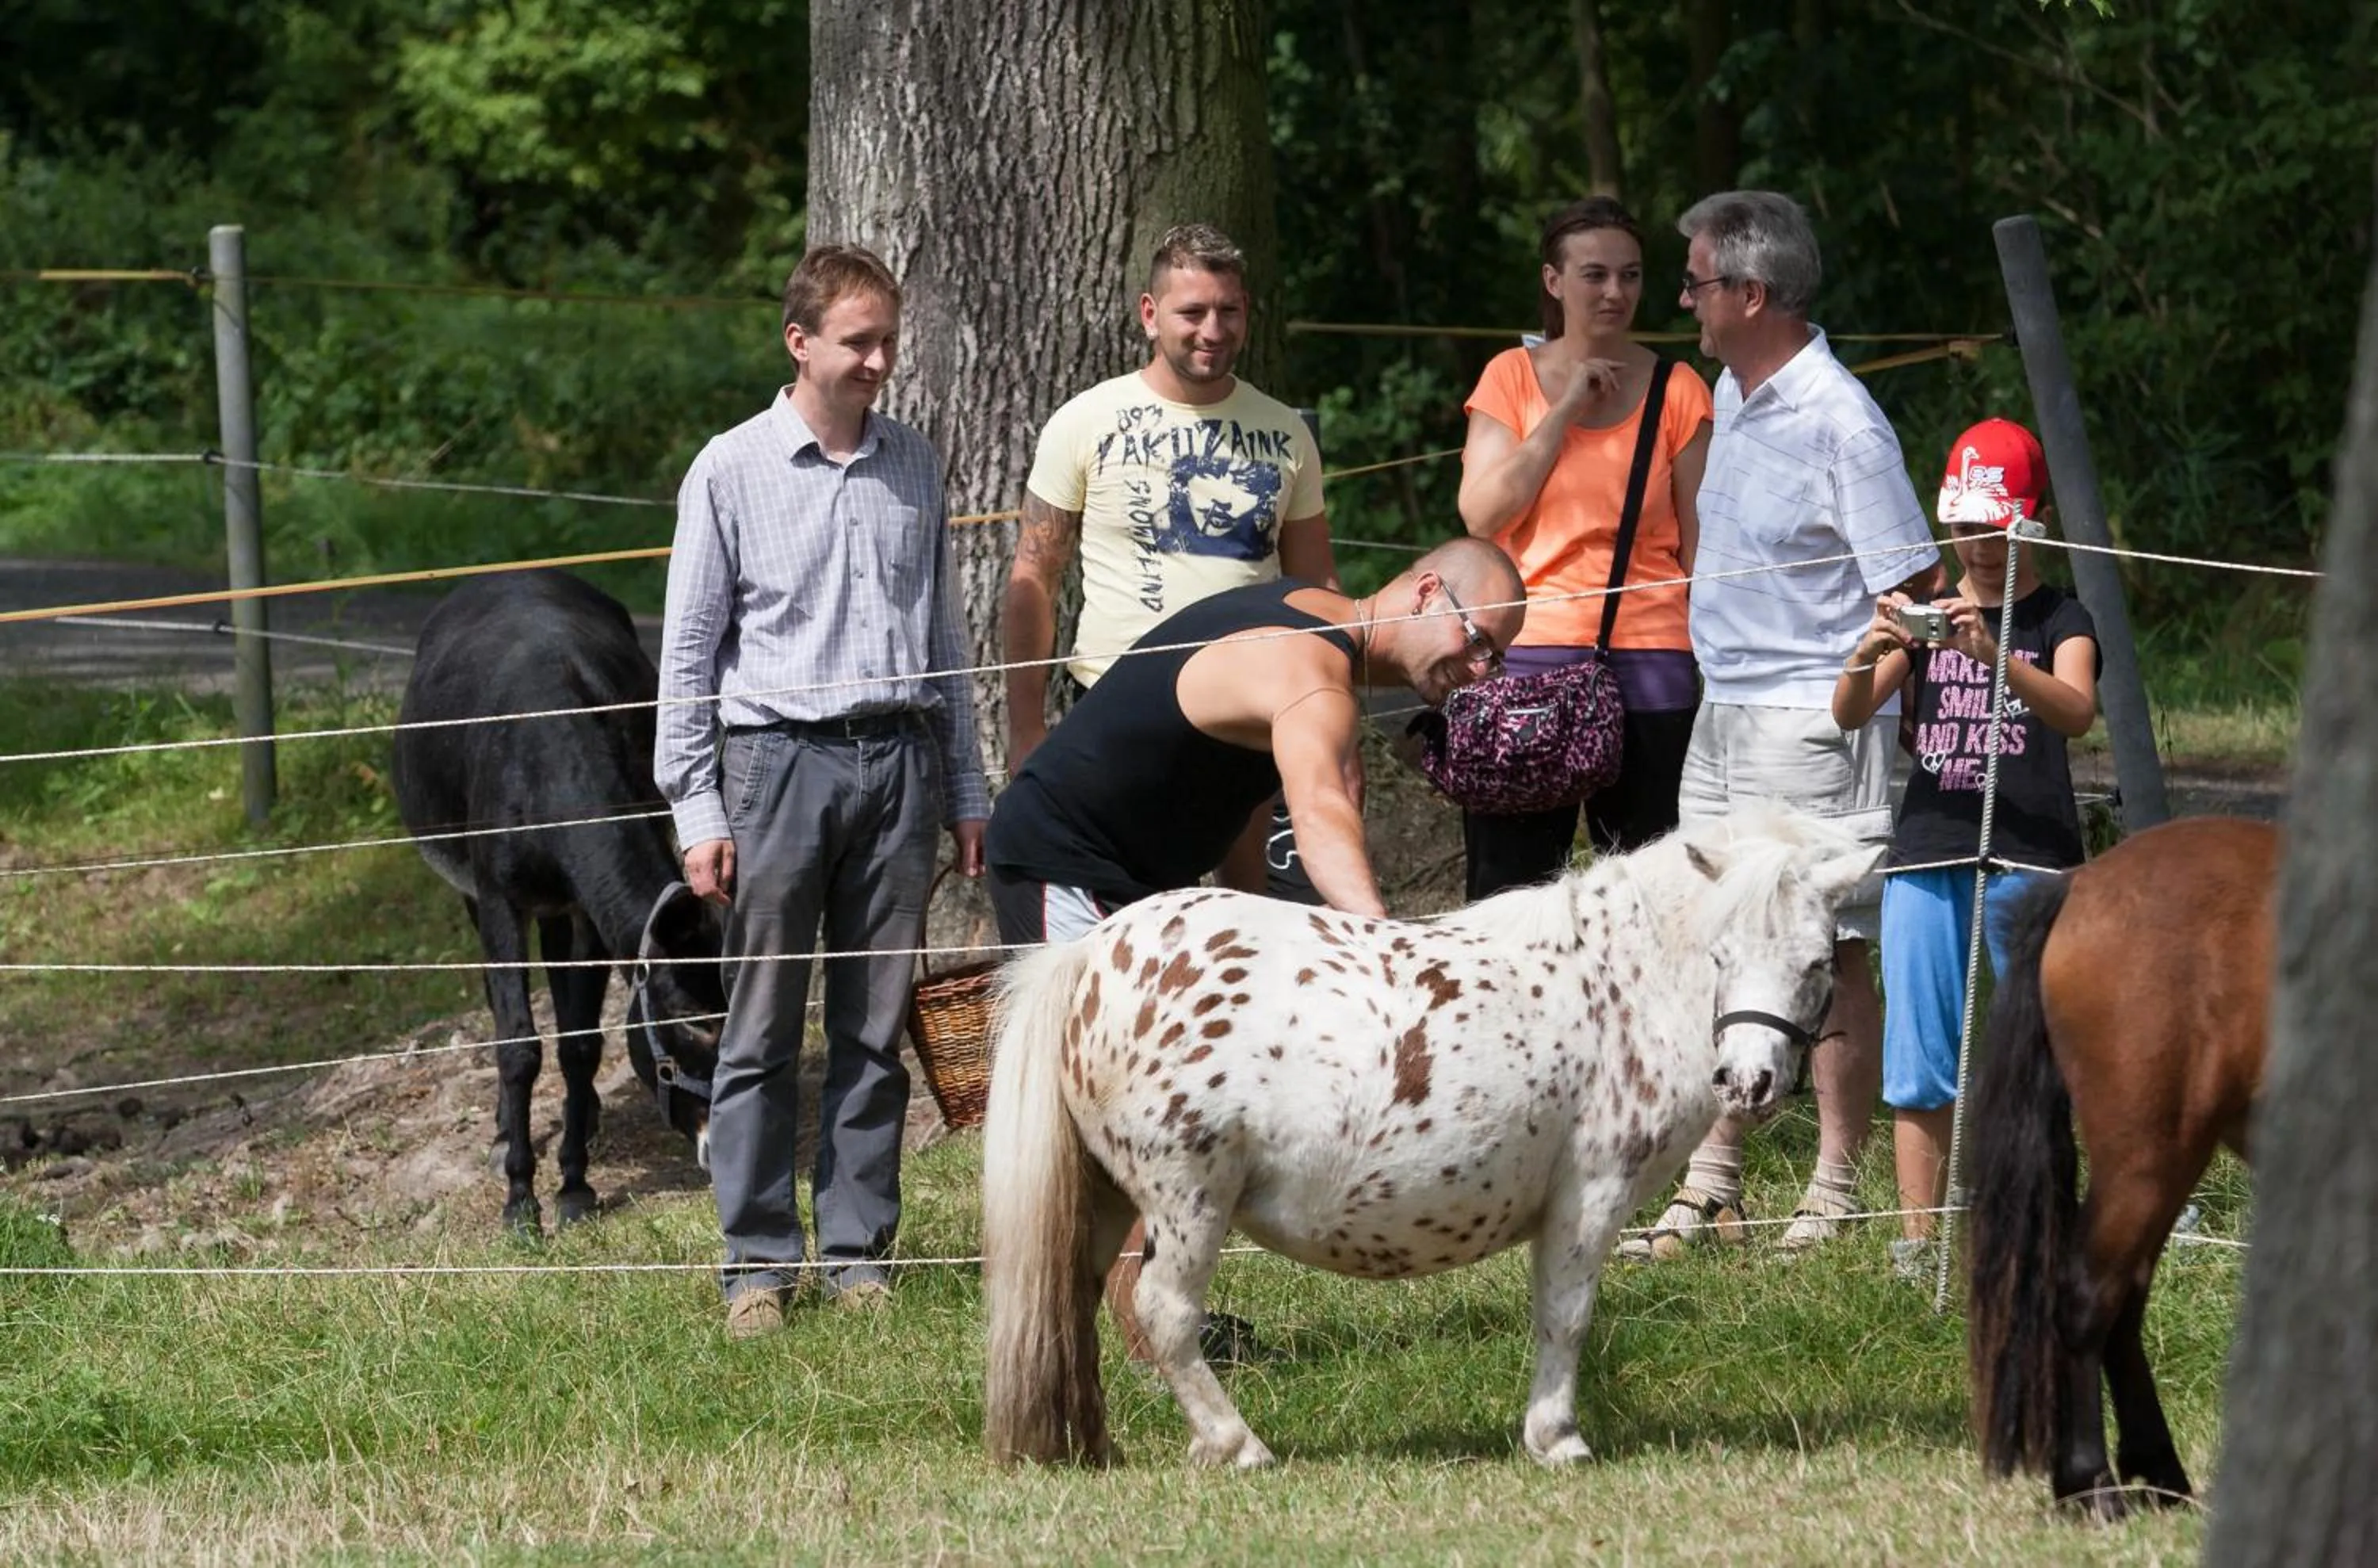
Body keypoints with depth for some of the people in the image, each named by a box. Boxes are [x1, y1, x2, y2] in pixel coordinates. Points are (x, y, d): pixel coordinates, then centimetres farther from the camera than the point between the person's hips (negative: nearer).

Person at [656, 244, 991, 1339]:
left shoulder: (912, 469, 12)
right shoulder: (733, 471, 1)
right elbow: (689, 651, 2)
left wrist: (965, 791, 16)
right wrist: (697, 810, -4)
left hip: (898, 758, 3)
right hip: (780, 755, -3)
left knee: (878, 1031, 4)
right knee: (764, 1030, -2)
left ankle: (859, 1250, 10)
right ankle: (759, 1259, 2)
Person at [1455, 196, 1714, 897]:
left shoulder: (1677, 392, 6)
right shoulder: (1512, 378, 8)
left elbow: (1701, 544, 6)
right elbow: (1482, 512, -3)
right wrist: (1566, 410, -6)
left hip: (1649, 661, -1)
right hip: (1527, 658, 1)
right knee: (1510, 885, 0)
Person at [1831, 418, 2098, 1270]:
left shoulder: (2058, 620, 3)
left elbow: (2076, 710, -17)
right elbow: (1849, 714, 3)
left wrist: (1993, 653, -33)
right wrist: (1870, 650, -19)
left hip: (2029, 861, -3)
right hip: (1927, 853, 3)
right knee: (1920, 1061, 2)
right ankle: (1917, 1239, 5)